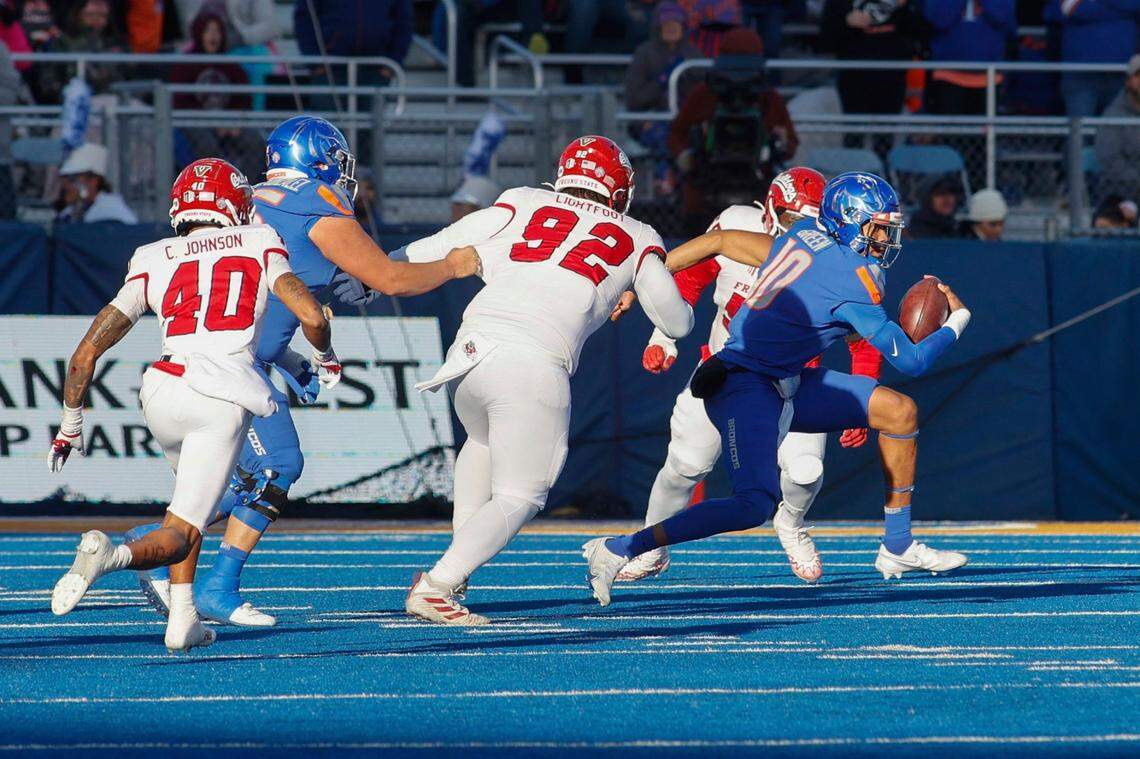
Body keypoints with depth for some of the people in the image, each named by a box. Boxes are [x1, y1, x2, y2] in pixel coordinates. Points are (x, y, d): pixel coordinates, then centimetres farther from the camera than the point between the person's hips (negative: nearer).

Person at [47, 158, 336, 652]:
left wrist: (71, 424, 26)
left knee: (192, 495, 33)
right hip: (224, 402, -3)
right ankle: (114, 555, -33)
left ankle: (182, 618, 20)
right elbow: (312, 317, 2)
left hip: (162, 392, 3)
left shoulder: (152, 263, 18)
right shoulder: (258, 245, 14)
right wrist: (325, 357, 24)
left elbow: (85, 354, 14)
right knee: (179, 534, 0)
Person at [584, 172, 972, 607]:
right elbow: (911, 362, -13)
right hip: (746, 388, -10)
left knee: (900, 412, 10)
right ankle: (617, 551, -21)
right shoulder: (854, 283, -18)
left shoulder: (805, 237, 8)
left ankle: (898, 550, 21)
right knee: (755, 506, -26)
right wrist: (957, 322, 5)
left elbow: (717, 242, 13)